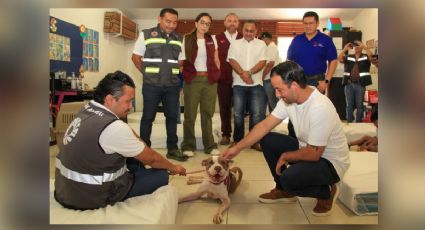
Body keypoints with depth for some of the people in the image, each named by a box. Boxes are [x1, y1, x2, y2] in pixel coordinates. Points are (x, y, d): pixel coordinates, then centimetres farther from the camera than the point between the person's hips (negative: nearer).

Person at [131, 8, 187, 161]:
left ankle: (172, 149, 18)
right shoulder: (146, 34, -1)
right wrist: (147, 73, 1)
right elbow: (136, 57, 3)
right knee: (148, 117, 4)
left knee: (172, 116, 7)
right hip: (151, 85, -3)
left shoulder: (179, 39, 8)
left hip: (172, 85, 4)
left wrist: (174, 72, 4)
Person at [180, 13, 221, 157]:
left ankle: (210, 145, 15)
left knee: (207, 113, 7)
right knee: (190, 114, 1)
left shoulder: (212, 40, 11)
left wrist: (216, 75, 9)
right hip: (192, 80, -2)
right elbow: (182, 60, 0)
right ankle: (188, 146, 11)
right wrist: (184, 75, -7)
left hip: (210, 80, 3)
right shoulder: (186, 39, 2)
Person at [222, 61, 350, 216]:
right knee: (267, 140, -3)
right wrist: (237, 148, -5)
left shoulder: (320, 108, -33)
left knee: (289, 178, -31)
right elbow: (264, 126, -4)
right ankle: (284, 190, 13)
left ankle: (326, 192, 3)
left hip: (330, 162, -7)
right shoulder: (288, 99, -9)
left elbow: (313, 154, -28)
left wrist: (285, 157, -12)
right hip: (308, 149, 8)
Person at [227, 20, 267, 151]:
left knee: (257, 113, -4)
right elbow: (232, 61, -2)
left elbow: (262, 62, -3)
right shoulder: (235, 44, 9)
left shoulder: (261, 44, 8)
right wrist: (243, 74, -16)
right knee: (238, 113, 3)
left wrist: (249, 72, -17)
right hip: (239, 84, 1)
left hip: (256, 84, 0)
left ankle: (255, 141, 7)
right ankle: (238, 140, 14)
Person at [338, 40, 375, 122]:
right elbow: (339, 59, -4)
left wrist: (363, 46, -21)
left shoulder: (365, 57, 6)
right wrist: (345, 49, -12)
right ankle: (349, 121, 17)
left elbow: (371, 55, -16)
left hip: (360, 85, -2)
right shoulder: (348, 57, 12)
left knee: (359, 105, 5)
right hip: (349, 84, 2)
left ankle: (359, 122, 14)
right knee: (349, 104, 8)